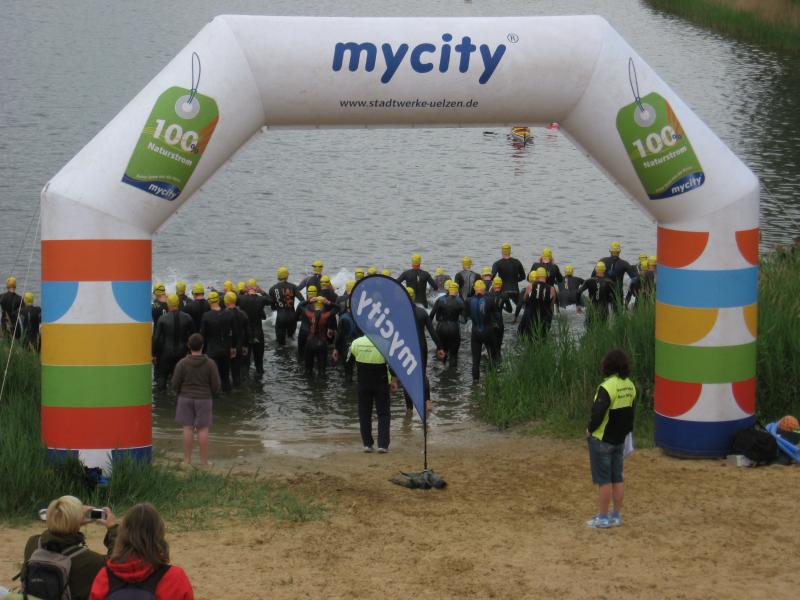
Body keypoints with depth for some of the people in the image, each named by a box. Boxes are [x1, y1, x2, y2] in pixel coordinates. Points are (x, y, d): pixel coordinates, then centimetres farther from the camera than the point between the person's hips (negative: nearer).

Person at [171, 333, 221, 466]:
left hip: (186, 399, 1)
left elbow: (175, 384, -6)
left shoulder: (182, 363, -10)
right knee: (203, 430, 5)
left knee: (188, 428, 7)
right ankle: (204, 461, 6)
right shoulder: (210, 364, -11)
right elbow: (216, 385, -7)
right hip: (203, 400, -1)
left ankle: (187, 460, 8)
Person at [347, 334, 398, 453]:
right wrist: (394, 381, 2)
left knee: (364, 413, 12)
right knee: (383, 414, 5)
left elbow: (349, 362, 7)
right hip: (381, 383, -2)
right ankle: (383, 444, -2)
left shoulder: (356, 343, -6)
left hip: (363, 384, 2)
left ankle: (367, 443, 10)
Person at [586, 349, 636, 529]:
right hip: (620, 440, 7)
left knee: (603, 480, 0)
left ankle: (602, 518, 5)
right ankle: (616, 516, 18)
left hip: (602, 439, -7)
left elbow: (598, 413, -27)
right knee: (617, 478, 13)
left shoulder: (607, 387, -22)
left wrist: (590, 429, -11)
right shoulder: (629, 386, 3)